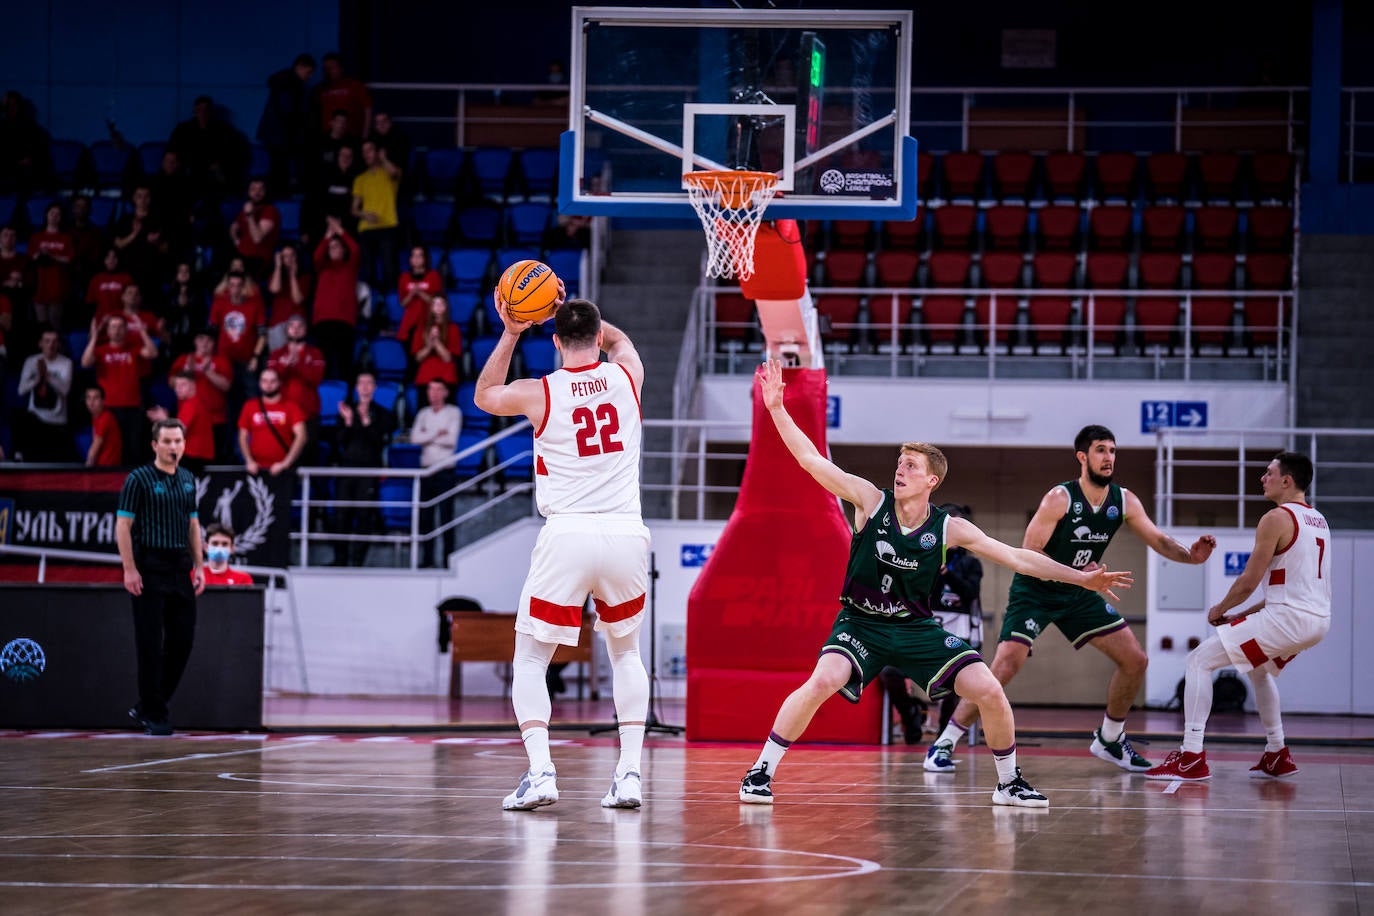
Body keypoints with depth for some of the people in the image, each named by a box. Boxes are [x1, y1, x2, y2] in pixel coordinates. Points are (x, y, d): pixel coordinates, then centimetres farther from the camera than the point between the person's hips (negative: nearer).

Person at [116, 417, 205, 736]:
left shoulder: (188, 480, 14)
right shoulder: (139, 479, -5)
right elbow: (123, 525, -8)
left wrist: (198, 566, 12)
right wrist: (129, 569, -15)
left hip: (180, 569, 6)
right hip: (150, 569, -6)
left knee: (183, 640, 5)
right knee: (151, 644, -3)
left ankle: (146, 707, 18)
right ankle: (153, 715, 3)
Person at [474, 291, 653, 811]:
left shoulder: (537, 393, 1)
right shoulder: (627, 376, 7)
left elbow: (483, 396, 24)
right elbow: (617, 338, 33)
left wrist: (510, 334, 23)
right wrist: (571, 307, 26)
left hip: (567, 535, -3)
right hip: (627, 534, 3)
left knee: (530, 661, 9)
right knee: (625, 652, 22)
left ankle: (540, 770, -9)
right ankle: (630, 772, 10)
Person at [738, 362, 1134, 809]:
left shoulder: (950, 529, -6)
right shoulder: (870, 501, -9)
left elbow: (1017, 557, 0)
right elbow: (812, 460, -14)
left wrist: (1081, 578, -3)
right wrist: (776, 409, -23)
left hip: (917, 628, 2)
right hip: (861, 622, -2)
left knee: (990, 692, -10)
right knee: (823, 682, -31)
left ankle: (1009, 783, 13)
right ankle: (761, 772, -18)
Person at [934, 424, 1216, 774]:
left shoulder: (1124, 501, -4)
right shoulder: (1060, 498, -21)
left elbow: (1159, 541, -2)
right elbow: (1028, 554, -21)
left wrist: (1190, 555, -22)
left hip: (1078, 594, 6)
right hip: (1034, 591, -6)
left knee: (1135, 660, 2)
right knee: (1005, 667, -22)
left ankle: (1109, 739, 20)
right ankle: (944, 743, -13)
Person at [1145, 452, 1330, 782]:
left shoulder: (1276, 518, -11)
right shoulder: (1318, 520, 18)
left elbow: (1249, 581, -12)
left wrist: (1220, 609, 7)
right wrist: (1242, 616, 22)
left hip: (1287, 618, -9)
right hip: (1318, 620, 9)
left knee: (1200, 660, -4)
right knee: (1258, 668, 36)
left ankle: (1192, 758, -11)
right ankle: (1277, 756, 33)